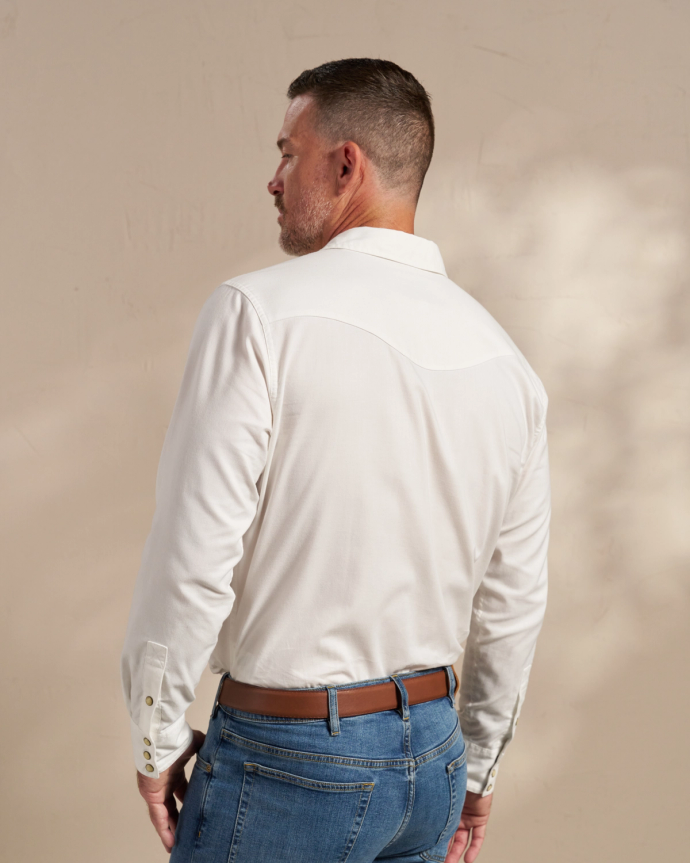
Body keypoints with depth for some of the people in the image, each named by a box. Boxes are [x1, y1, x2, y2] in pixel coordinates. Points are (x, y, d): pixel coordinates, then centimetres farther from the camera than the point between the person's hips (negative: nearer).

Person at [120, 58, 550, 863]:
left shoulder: (259, 313, -15)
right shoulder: (505, 359, 3)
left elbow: (193, 562, -18)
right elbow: (514, 602, 9)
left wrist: (157, 737, -4)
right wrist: (476, 767, 21)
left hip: (288, 755, -6)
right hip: (431, 752, 6)